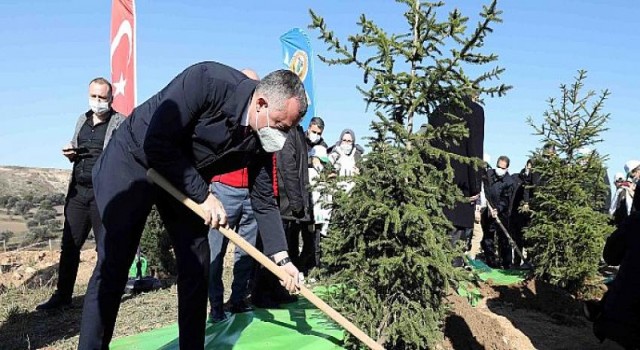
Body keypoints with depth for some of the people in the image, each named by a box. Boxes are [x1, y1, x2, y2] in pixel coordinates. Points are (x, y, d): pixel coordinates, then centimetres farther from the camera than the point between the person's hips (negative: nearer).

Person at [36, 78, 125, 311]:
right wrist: (70, 153, 6)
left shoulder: (119, 123, -4)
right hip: (78, 190, 6)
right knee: (69, 244, 10)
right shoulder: (82, 120, 16)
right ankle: (62, 295, 20)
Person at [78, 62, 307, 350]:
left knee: (197, 264, -1)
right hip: (132, 160, -5)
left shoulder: (261, 141, -12)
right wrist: (203, 195, -23)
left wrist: (281, 259, -9)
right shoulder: (206, 81, -30)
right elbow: (156, 143, -28)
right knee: (113, 264, -9)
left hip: (187, 181, 5)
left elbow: (264, 202, -3)